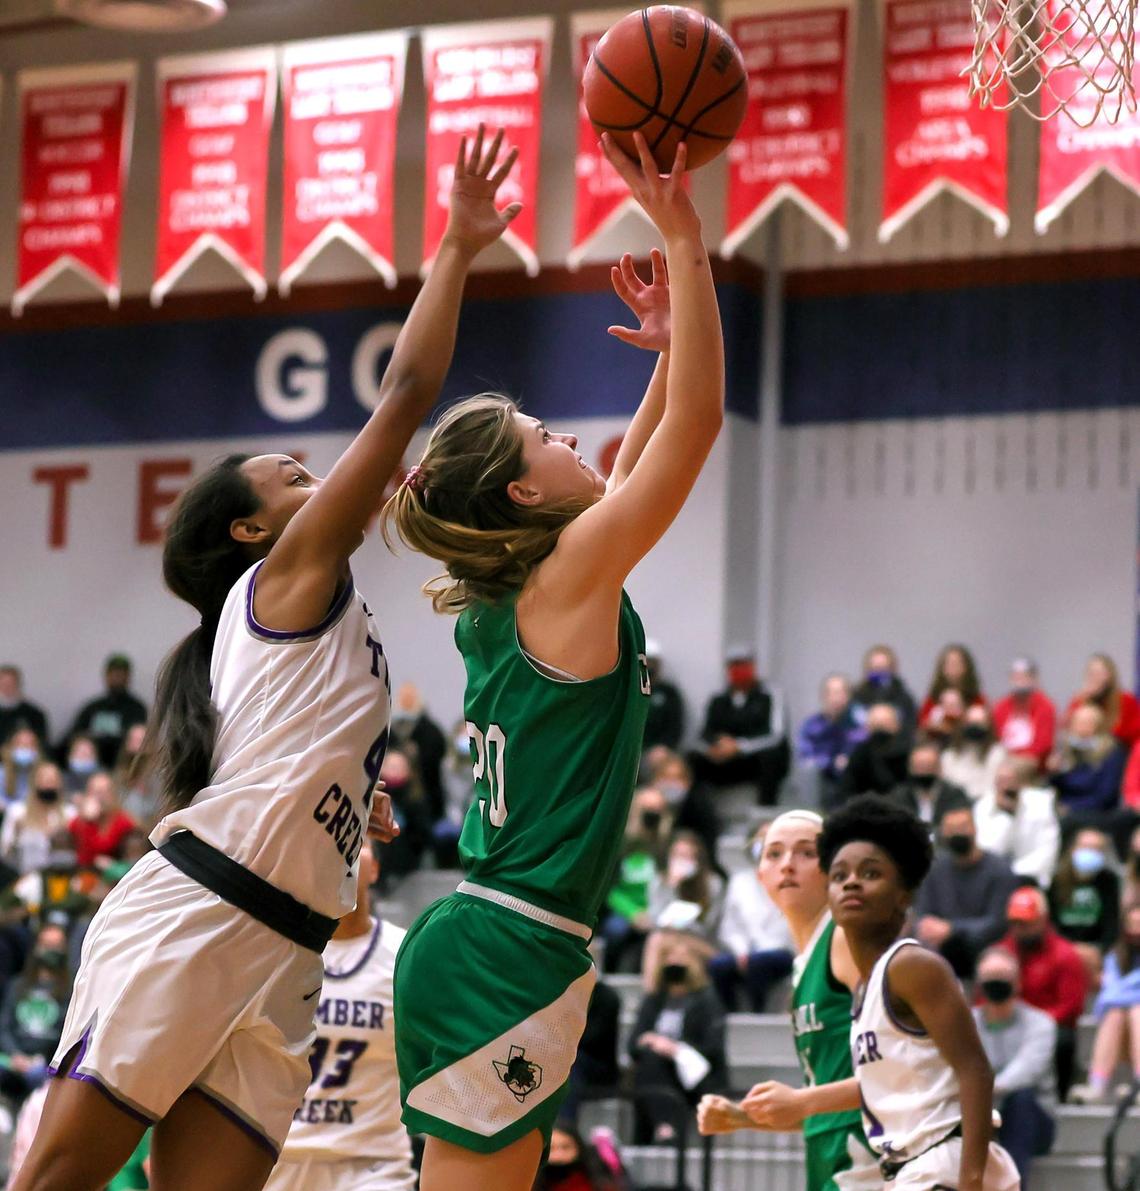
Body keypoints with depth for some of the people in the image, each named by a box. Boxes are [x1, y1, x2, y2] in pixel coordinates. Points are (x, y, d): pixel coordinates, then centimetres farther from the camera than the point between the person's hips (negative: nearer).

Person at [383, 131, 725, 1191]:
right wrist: (681, 236, -11)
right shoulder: (569, 578, -10)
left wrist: (665, 351, 27)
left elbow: (624, 476, 31)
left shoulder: (498, 602, 13)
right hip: (512, 954, -9)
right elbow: (700, 420, -13)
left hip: (471, 945, 9)